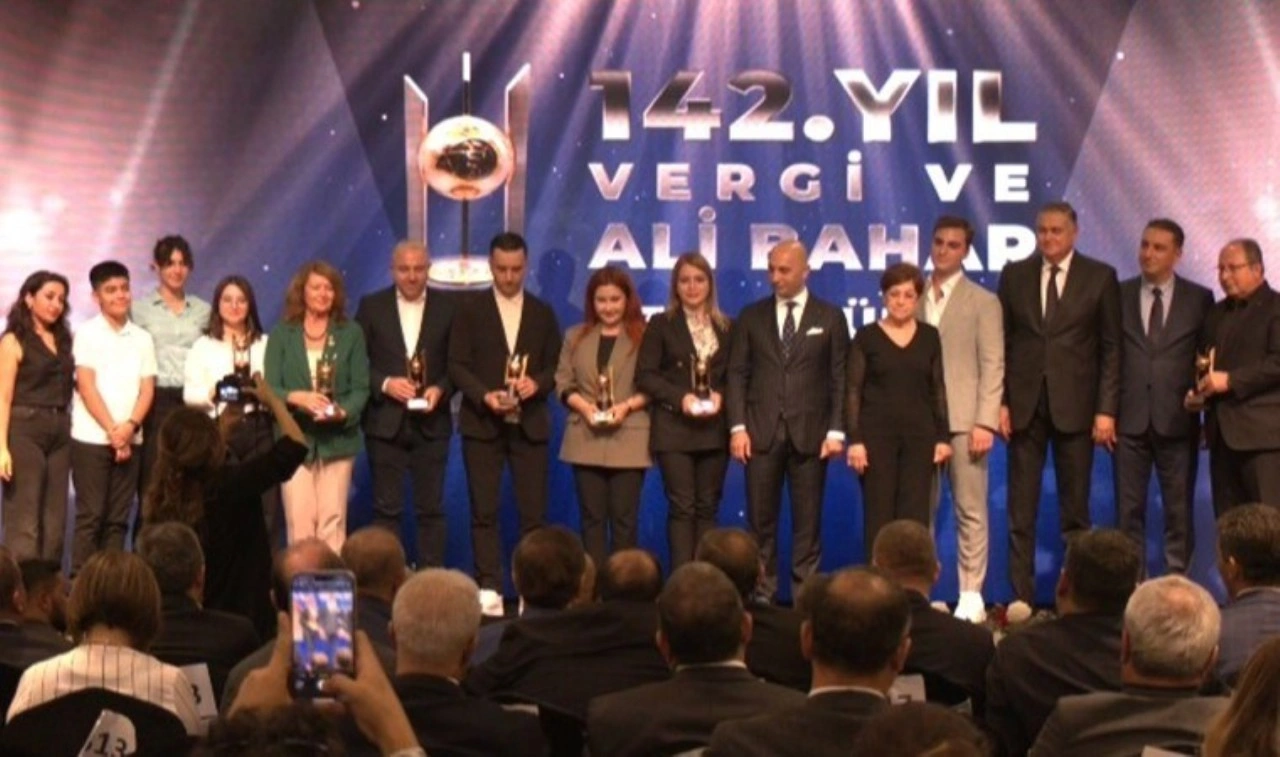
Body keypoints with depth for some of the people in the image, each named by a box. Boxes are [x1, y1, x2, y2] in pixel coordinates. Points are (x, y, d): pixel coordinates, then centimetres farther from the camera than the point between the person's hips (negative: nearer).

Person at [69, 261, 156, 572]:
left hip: (130, 439, 4)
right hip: (92, 438, -4)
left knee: (117, 519, 5)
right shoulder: (87, 333, 0)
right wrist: (112, 431, -11)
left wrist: (130, 427, -10)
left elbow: (147, 388, 6)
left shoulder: (142, 338, 11)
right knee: (90, 516, -5)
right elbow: (86, 387, -6)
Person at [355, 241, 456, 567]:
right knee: (386, 509, 3)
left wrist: (441, 389, -12)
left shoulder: (447, 307, 5)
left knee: (431, 509, 3)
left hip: (431, 423, 0)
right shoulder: (371, 306, 4)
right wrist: (384, 383, -14)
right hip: (385, 422, 0)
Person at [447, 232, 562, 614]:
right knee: (484, 510, -1)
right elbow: (457, 366, 0)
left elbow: (555, 366, 9)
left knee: (534, 510, -2)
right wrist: (485, 396, -16)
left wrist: (536, 383, -12)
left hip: (530, 423, 1)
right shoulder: (470, 310, 6)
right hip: (482, 423, -1)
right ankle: (489, 588, 3)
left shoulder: (542, 312, 12)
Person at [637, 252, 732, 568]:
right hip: (674, 428, -3)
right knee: (681, 507, -5)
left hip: (713, 429, 3)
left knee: (708, 507, 5)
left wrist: (721, 395, -9)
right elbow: (645, 375, -3)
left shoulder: (726, 327, 11)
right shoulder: (661, 324, 3)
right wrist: (681, 398, -15)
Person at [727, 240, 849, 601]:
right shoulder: (752, 316, 10)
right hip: (762, 432, 1)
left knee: (808, 521, 2)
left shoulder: (830, 317, 6)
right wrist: (737, 427, -3)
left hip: (810, 433, -1)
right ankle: (761, 594, 8)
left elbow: (840, 378, 3)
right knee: (760, 520, 2)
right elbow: (737, 373, 6)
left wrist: (836, 431, -5)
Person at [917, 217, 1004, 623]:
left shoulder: (983, 302, 5)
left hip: (963, 420, -3)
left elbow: (993, 367, -1)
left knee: (970, 511, -1)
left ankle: (971, 595, 3)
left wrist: (985, 422, -11)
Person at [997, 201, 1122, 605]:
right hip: (1024, 404, 2)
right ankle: (1021, 597, 6)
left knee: (1075, 510, 4)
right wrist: (1000, 401, -1)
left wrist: (1106, 409, -6)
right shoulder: (1014, 275, 8)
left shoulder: (1100, 277, 2)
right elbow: (1001, 343, 7)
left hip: (1075, 405, -1)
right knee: (1021, 511, 2)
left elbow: (1111, 348, 1)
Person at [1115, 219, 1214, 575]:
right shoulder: (1118, 295, 6)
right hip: (1130, 420, 1)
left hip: (1177, 421, -1)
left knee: (1179, 511, 3)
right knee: (1128, 510, 4)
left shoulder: (1199, 299, 4)